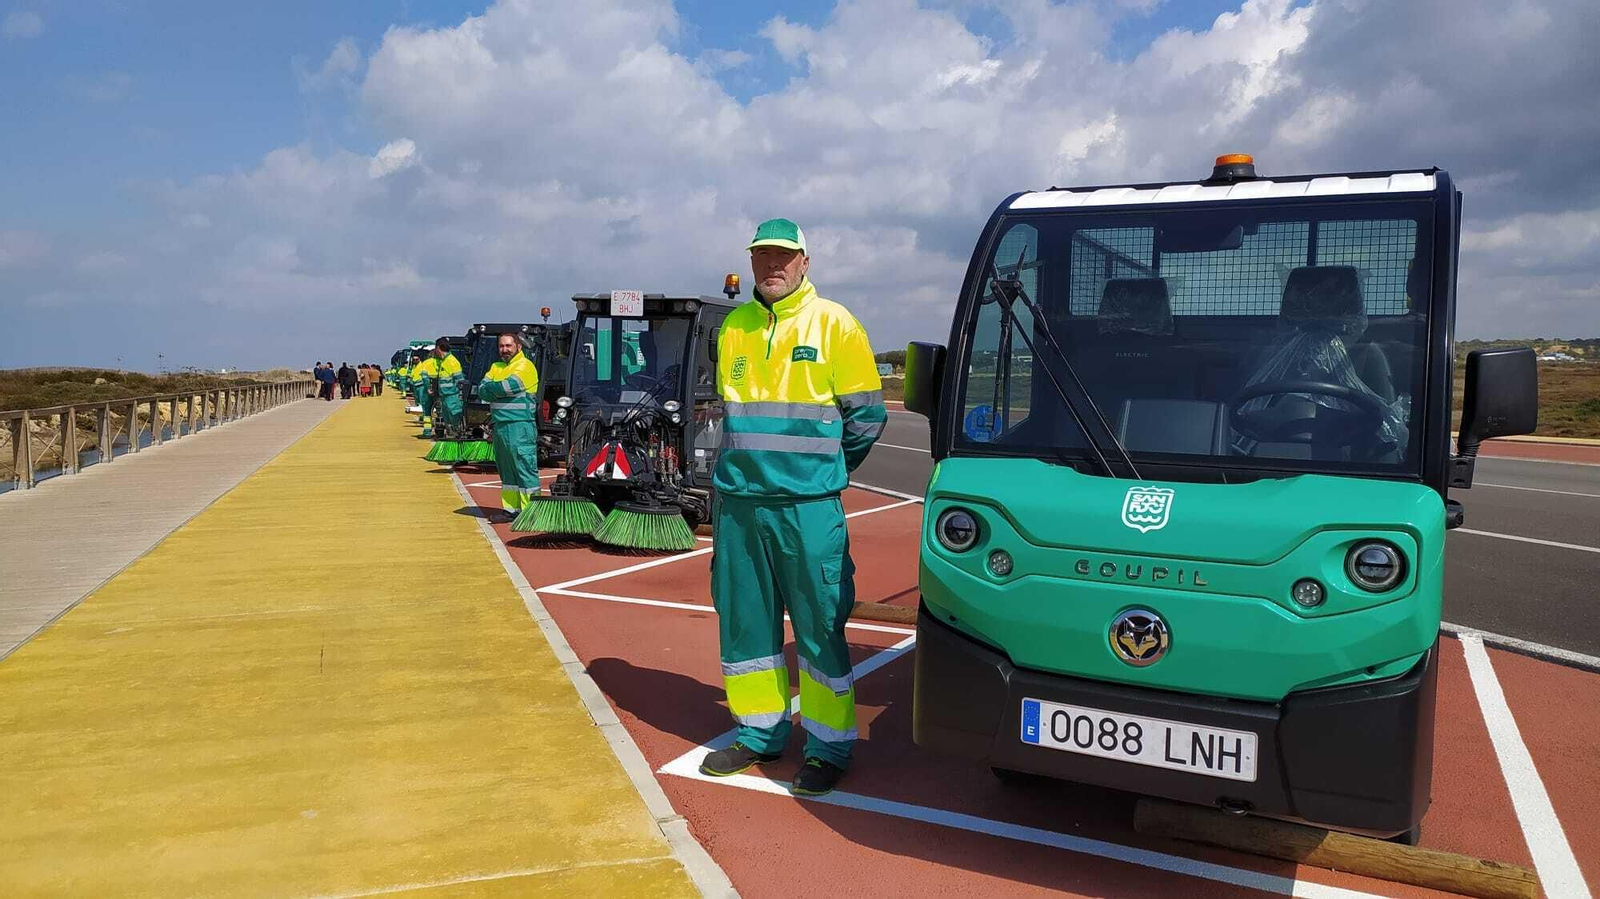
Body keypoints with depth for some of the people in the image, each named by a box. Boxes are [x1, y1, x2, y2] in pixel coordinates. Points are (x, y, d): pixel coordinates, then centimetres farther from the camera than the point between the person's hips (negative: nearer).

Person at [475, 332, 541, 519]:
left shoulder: (525, 366, -4)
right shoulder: (496, 367, 21)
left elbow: (508, 387, -16)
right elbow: (482, 390, 9)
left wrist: (489, 388, 0)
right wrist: (497, 389, -9)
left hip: (520, 426, -8)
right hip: (499, 425, 8)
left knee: (525, 468, -8)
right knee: (506, 469, 12)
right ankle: (511, 508, 19)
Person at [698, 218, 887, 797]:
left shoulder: (833, 324, -2)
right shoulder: (734, 328, 11)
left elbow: (867, 415, 0)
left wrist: (819, 469, 7)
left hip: (808, 505, -5)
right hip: (737, 502, 5)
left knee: (820, 627, -1)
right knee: (745, 621, 11)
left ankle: (829, 746, 12)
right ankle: (760, 732, 26)